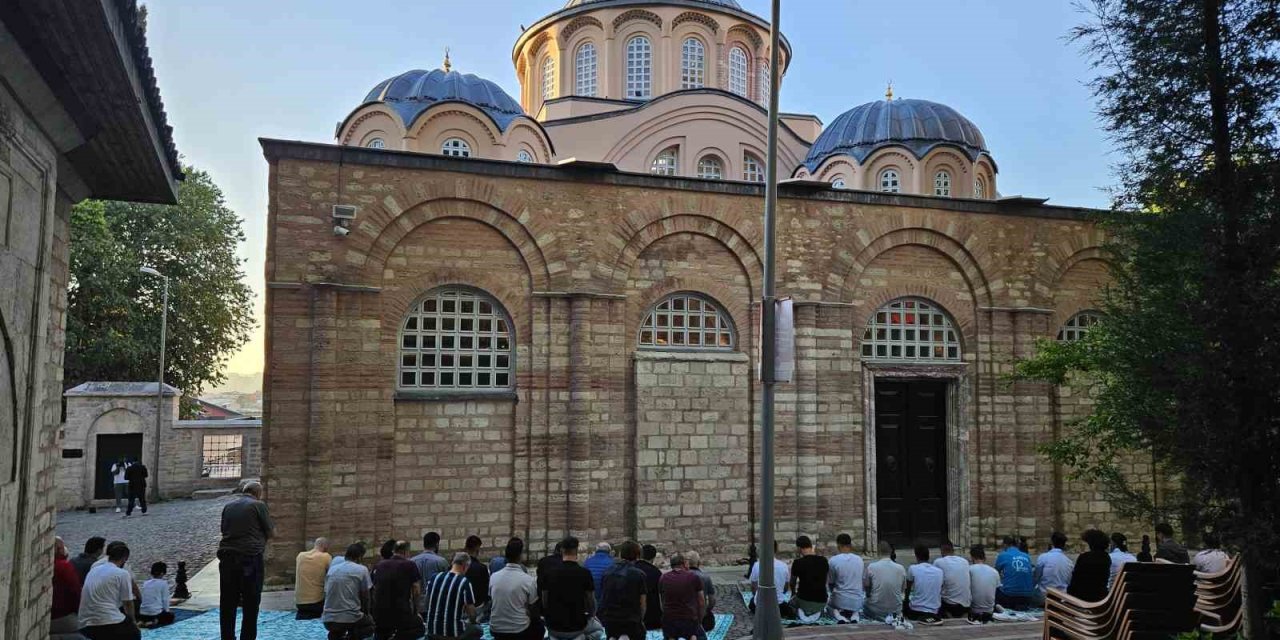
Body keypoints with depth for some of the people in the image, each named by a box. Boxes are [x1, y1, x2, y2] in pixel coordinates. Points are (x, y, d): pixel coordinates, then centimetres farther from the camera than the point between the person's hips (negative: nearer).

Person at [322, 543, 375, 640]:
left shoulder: (332, 568, 13)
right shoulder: (362, 570, -1)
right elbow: (365, 597, 4)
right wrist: (366, 613, 24)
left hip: (328, 620, 5)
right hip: (351, 619, -5)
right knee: (370, 623, 28)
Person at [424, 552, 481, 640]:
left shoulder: (434, 578, 0)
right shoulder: (464, 582, -14)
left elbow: (427, 603, 13)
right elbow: (471, 612, -10)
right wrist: (472, 621, 12)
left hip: (432, 630, 5)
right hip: (453, 633, -5)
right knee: (477, 630, 22)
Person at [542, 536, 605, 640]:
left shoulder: (549, 571, -7)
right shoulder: (585, 573, -13)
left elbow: (544, 599, 3)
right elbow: (591, 600, -5)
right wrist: (591, 615, 16)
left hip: (554, 626, 1)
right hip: (577, 626, -1)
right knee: (598, 629, 30)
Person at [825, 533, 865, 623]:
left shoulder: (833, 560, -13)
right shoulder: (859, 559, -3)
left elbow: (830, 584, -2)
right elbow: (862, 580, 11)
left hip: (840, 602, -2)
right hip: (857, 603, 2)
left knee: (829, 604, 32)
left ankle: (839, 616, -2)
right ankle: (854, 615, 4)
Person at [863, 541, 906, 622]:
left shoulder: (871, 567, -14)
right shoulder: (901, 568, -8)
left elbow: (867, 589, -1)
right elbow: (902, 590, 7)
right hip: (895, 611, 2)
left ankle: (879, 617, 11)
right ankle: (892, 616, 13)